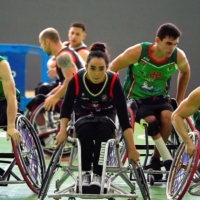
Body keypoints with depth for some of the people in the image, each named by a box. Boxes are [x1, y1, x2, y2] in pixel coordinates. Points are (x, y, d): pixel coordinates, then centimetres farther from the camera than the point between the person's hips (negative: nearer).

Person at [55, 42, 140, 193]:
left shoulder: (113, 81, -28)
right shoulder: (77, 80, -26)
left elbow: (123, 114, -28)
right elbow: (67, 106, -12)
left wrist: (132, 148, -31)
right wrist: (63, 131, -26)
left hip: (106, 116, 0)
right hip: (84, 116, 1)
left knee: (103, 131, -34)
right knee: (85, 130, -34)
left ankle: (98, 175, -24)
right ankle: (85, 173, -21)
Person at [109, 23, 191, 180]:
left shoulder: (178, 56, -14)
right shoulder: (138, 52, -23)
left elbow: (185, 72, 10)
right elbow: (112, 69, -10)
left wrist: (180, 99, 10)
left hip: (160, 98, 3)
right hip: (136, 99, -2)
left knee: (167, 116, -30)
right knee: (152, 121, -31)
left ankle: (156, 160, -12)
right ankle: (168, 161, -19)